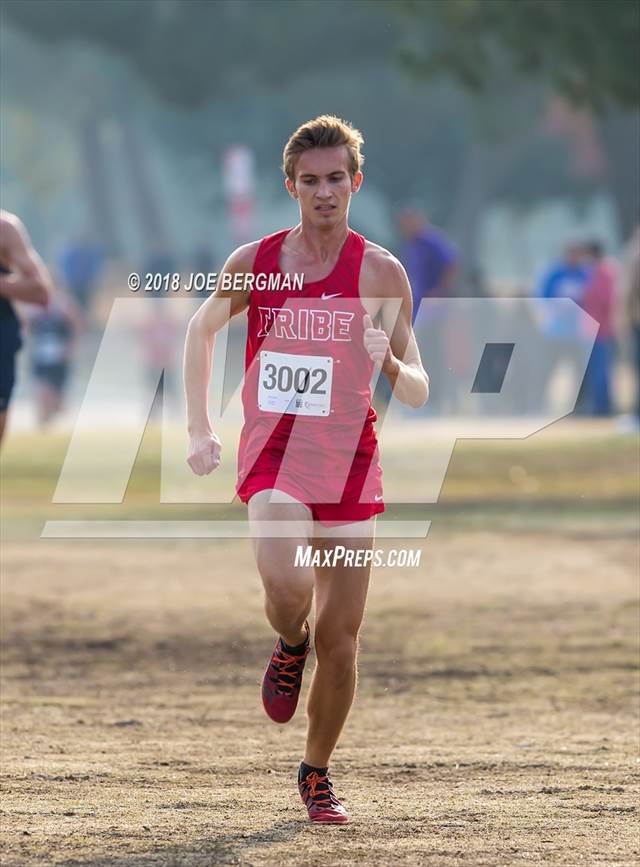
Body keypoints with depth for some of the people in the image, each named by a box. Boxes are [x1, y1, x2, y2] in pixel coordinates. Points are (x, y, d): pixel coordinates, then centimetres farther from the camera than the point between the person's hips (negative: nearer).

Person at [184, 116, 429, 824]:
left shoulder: (381, 273, -2)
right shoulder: (254, 263, 1)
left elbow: (418, 393, 1)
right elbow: (202, 329, 20)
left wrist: (390, 365, -23)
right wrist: (199, 431, 15)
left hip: (349, 460, 1)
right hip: (273, 454, -1)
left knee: (340, 638, 3)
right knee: (286, 580, -30)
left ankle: (317, 773, 24)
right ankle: (289, 648, 7)